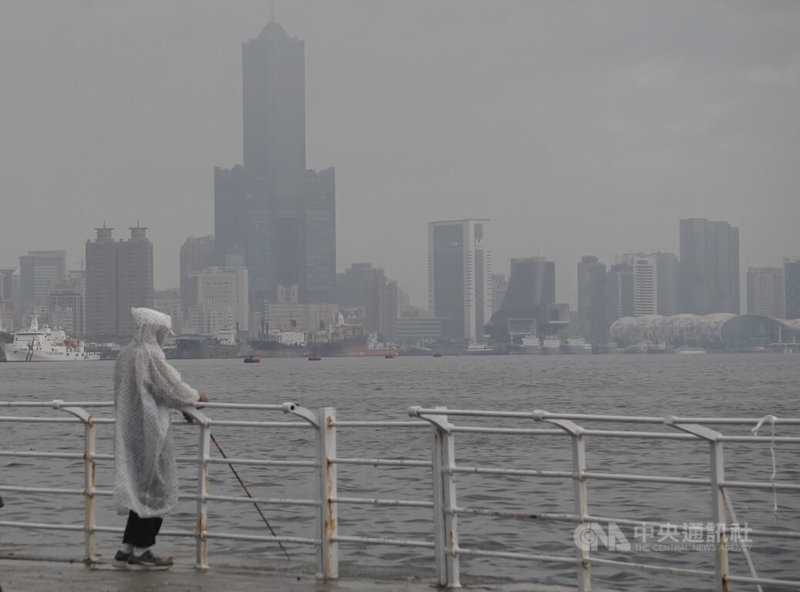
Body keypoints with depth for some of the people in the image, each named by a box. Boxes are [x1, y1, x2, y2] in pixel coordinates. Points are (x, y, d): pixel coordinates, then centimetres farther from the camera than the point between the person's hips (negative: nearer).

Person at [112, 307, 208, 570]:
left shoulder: (125, 354, 11)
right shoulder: (151, 355, -16)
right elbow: (171, 388, -11)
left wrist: (183, 404, 26)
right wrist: (196, 397, 7)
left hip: (130, 430, 9)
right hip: (151, 432, -9)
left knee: (141, 489, 15)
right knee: (156, 490, 0)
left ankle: (127, 550, 15)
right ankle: (141, 551, 2)